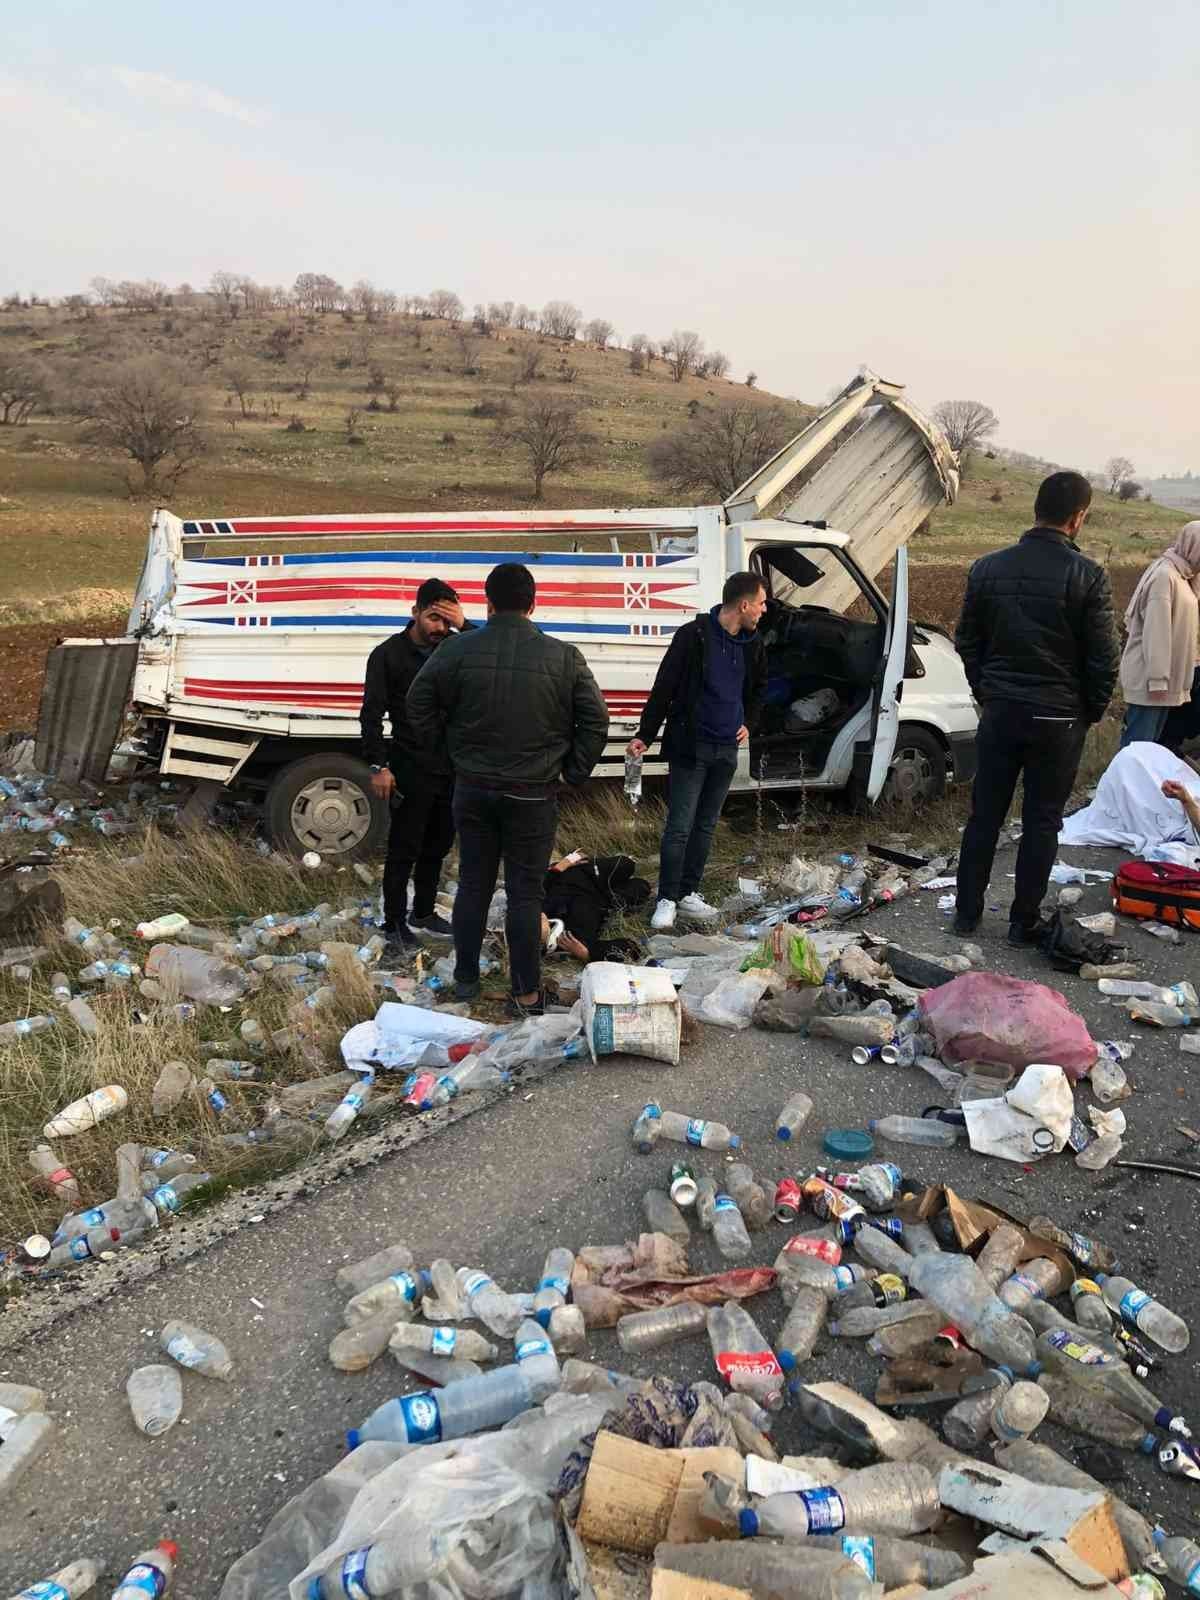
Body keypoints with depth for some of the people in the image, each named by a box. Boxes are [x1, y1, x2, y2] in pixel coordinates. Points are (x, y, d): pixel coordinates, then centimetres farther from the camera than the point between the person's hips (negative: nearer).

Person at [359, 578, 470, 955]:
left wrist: (464, 625, -18)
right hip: (410, 769, -5)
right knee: (404, 850, 0)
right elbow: (372, 714, -8)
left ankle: (423, 914, 31)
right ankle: (394, 925, 11)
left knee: (437, 846, 16)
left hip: (451, 766, 5)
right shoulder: (389, 654, -6)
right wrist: (378, 765, -15)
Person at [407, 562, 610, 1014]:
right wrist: (573, 770, 6)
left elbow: (418, 704, 2)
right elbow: (596, 719, -4)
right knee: (526, 892, 5)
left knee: (472, 884, 15)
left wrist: (448, 750, 12)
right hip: (533, 795, -2)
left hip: (473, 789, 2)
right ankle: (528, 994, 10)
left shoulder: (459, 650, -4)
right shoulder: (562, 657, -6)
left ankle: (465, 978, 27)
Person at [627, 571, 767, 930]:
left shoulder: (753, 644, 7)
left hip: (726, 749, 6)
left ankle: (688, 893, 21)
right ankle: (667, 899, 4)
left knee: (706, 826, 11)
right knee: (680, 826, -5)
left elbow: (758, 688, 27)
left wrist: (749, 723, 14)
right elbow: (665, 687, -9)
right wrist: (645, 736, -9)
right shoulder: (694, 636, -12)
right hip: (691, 746, -6)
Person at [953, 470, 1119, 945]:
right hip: (1059, 720, -3)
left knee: (984, 815, 12)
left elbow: (966, 642, 8)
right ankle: (1024, 923, 15)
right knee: (1041, 823, 8)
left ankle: (967, 912, 20)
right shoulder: (1087, 576, -12)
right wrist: (1092, 710, 7)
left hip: (999, 711, 3)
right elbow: (1102, 657, -8)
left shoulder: (987, 568, 0)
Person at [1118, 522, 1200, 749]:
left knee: (1152, 740, 14)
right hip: (1150, 679, -10)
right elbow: (1155, 633, -21)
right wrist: (1157, 679, -23)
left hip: (1165, 677, 10)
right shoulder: (1164, 576, -17)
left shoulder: (1181, 575, 14)